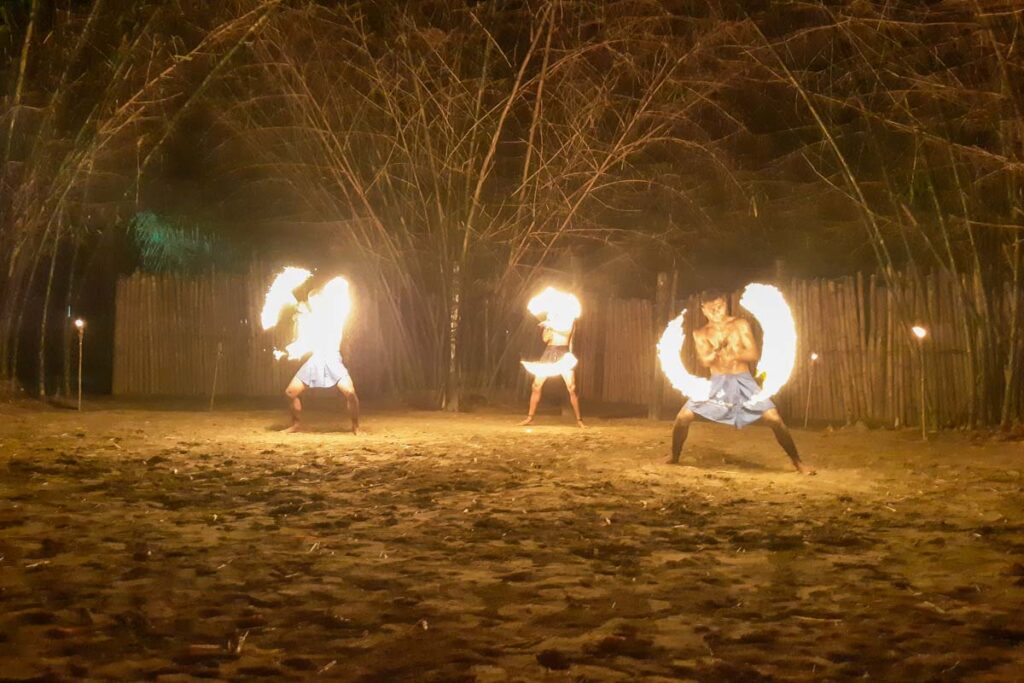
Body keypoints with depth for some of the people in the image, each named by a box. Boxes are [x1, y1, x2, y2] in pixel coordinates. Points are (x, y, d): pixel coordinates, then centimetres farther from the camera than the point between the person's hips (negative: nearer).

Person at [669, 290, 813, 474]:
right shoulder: (701, 333, 4)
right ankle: (674, 458, 11)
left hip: (743, 381, -1)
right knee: (683, 417, -10)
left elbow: (755, 354, -5)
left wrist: (734, 354, -21)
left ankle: (797, 462, -1)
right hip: (717, 383, 1)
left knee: (774, 418, -13)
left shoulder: (741, 325, 1)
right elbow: (706, 361, -12)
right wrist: (719, 347, -30)